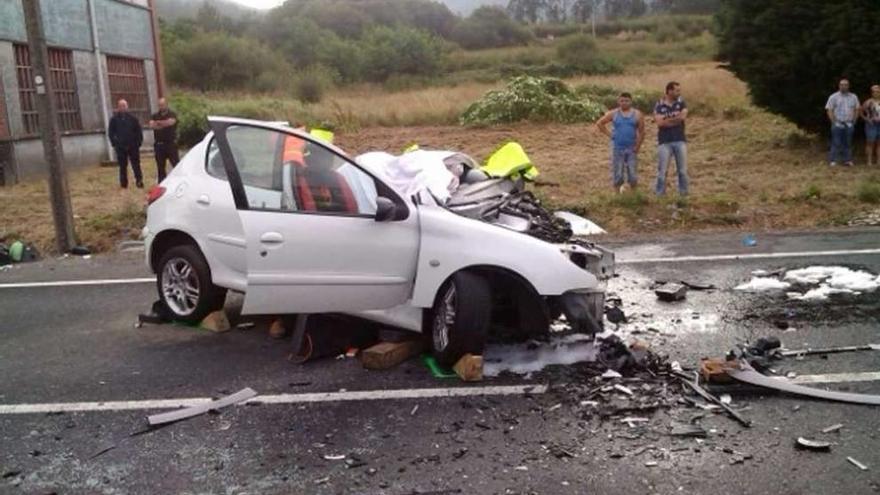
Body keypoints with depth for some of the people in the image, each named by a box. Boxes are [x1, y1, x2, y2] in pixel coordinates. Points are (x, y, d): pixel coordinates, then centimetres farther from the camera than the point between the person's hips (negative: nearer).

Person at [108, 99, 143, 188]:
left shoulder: (132, 118, 4)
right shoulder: (114, 119, 4)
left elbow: (139, 131, 5)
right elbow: (111, 132, 7)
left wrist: (138, 142, -1)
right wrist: (115, 143, 0)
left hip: (133, 146, -1)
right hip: (120, 147, 1)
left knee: (136, 165, -1)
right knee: (122, 166, 6)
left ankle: (139, 181, -1)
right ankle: (124, 184, 13)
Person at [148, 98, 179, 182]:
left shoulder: (172, 115, 4)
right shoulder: (155, 116, 14)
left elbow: (170, 122, -17)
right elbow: (151, 125, -4)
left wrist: (158, 123, -5)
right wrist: (165, 124, -12)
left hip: (171, 143, -4)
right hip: (159, 144, 4)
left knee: (176, 164, -8)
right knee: (160, 166, 7)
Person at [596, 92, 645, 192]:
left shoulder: (637, 114, 0)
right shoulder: (613, 114, 1)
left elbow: (641, 132, 0)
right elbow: (599, 123, 7)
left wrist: (638, 146, -8)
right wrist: (609, 134, 0)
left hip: (631, 148, 0)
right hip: (617, 148, 0)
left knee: (633, 175, 3)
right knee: (617, 175, 4)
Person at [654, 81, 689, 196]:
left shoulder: (681, 103, 6)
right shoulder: (659, 105, 0)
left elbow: (683, 117, -12)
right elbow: (660, 123, -14)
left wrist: (666, 120, -9)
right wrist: (676, 118, -8)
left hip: (680, 141, 2)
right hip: (664, 142, -2)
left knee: (683, 170, 4)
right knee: (662, 171, -1)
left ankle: (684, 194, 12)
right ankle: (659, 195, 6)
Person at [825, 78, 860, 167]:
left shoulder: (853, 97, 10)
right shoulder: (833, 97, -1)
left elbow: (857, 109, 15)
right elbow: (829, 110, -4)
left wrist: (854, 121, 6)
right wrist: (834, 122, -9)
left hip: (849, 125, 4)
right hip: (837, 124, -4)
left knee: (848, 143, 7)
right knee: (836, 143, -5)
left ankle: (847, 160, 13)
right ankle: (832, 160, -1)